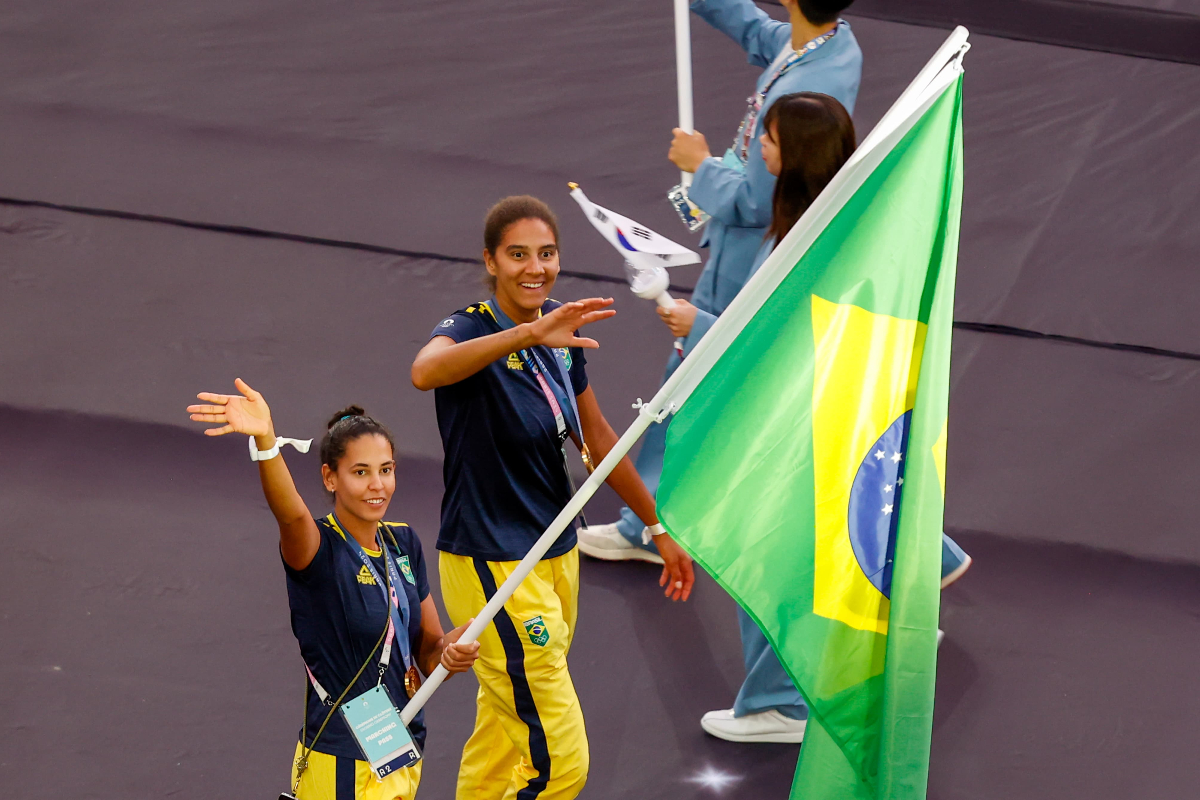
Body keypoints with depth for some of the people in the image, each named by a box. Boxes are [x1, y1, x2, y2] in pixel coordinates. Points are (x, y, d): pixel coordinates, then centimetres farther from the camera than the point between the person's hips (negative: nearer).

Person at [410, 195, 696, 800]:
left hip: (556, 556, 8)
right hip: (491, 567, -8)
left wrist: (658, 528, 26)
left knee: (502, 746, 18)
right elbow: (425, 371, -43)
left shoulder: (562, 336, 6)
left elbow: (596, 438, 20)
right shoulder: (471, 330, -17)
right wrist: (528, 333, -54)